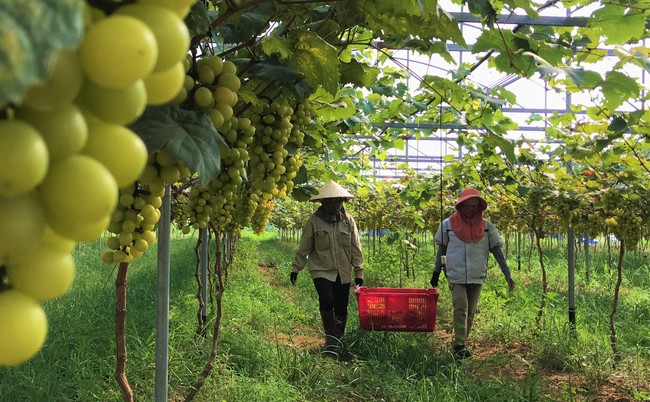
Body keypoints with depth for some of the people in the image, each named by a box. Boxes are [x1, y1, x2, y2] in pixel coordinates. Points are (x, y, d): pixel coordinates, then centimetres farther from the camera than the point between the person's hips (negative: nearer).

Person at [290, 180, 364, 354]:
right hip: (321, 270, -2)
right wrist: (295, 268, 2)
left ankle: (338, 340, 26)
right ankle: (329, 339, -2)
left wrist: (359, 272, 5)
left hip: (343, 272, 3)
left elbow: (355, 248, 6)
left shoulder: (348, 220, 1)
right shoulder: (314, 221, -6)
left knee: (341, 308, 6)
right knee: (327, 301, -21)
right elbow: (304, 248, 1)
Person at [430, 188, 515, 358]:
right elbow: (441, 249, 10)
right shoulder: (448, 224, 1)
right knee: (460, 308, -16)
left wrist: (508, 275, -1)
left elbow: (497, 250, 4)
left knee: (470, 312, 8)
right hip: (455, 275, -2)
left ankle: (460, 345, 20)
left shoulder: (486, 226, 3)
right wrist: (436, 273, 11)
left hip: (477, 277, 2)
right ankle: (460, 345, -16)